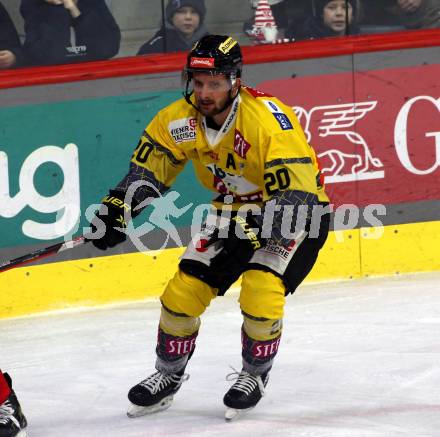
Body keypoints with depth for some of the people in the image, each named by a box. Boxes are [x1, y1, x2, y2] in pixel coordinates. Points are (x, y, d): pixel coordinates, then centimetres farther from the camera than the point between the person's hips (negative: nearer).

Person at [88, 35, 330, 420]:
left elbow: (297, 198, -34)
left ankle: (255, 375, 4)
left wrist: (252, 226, -45)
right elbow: (148, 166, 0)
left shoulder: (271, 120, -32)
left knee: (261, 293, -24)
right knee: (183, 292, -1)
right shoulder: (180, 120, -15)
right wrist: (119, 206, -15)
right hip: (235, 211, 6)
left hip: (296, 214, -6)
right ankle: (168, 376, 24)